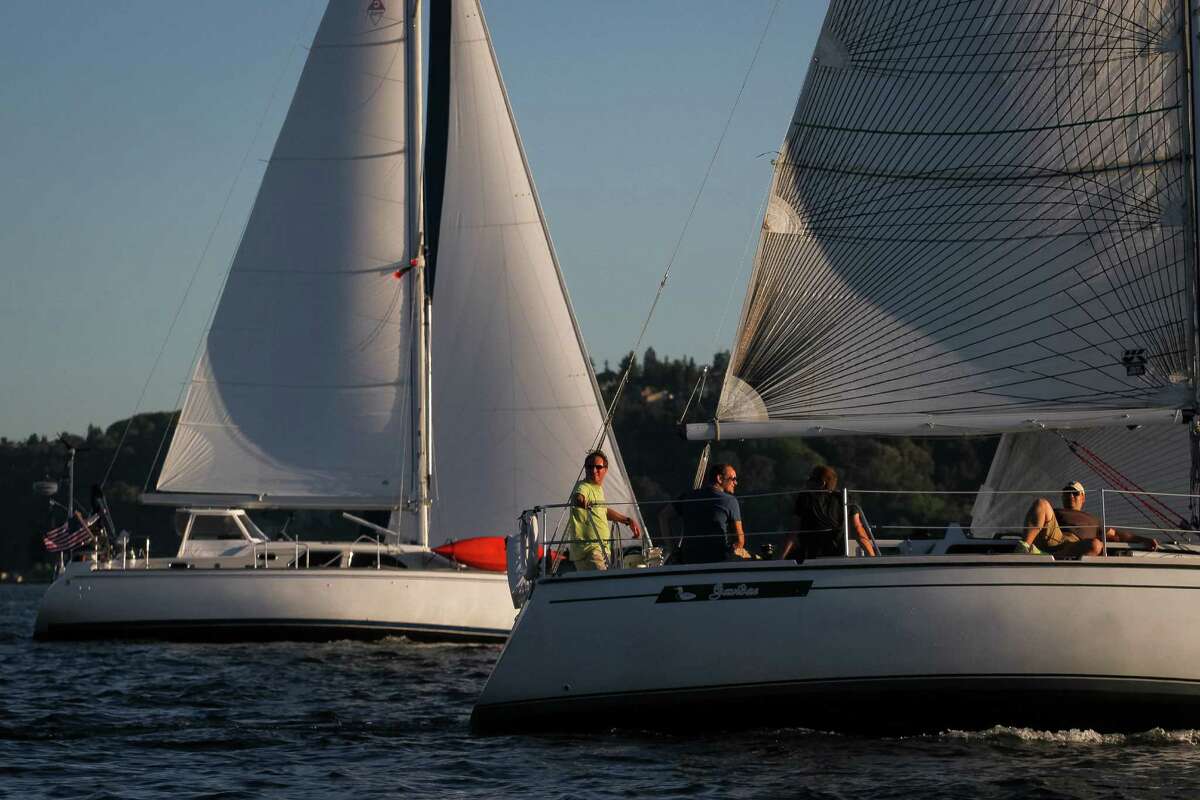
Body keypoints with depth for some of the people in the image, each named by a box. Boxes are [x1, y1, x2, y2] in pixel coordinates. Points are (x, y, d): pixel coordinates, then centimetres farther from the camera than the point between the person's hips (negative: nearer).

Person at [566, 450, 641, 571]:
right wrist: (580, 501, -59)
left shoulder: (598, 488, 18)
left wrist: (628, 520, 37)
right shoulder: (583, 486, -11)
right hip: (588, 551, -10)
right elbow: (578, 497, -35)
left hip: (600, 550, 10)